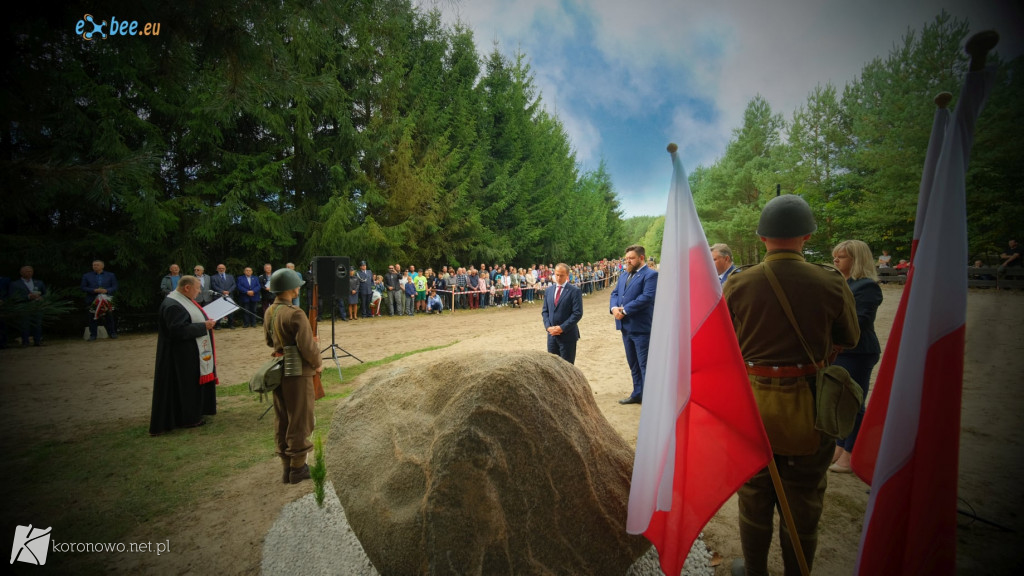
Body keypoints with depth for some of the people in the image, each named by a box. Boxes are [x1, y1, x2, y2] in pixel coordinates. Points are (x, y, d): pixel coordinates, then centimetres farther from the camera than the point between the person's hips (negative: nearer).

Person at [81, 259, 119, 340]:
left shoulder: (111, 275, 10)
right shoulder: (86, 276, 9)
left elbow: (115, 287, 5)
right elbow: (83, 288, 4)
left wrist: (106, 290, -14)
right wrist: (94, 290, -13)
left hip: (107, 300, 0)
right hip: (92, 300, 0)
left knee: (109, 317, 2)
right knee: (93, 318, 0)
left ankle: (112, 333, 10)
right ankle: (93, 335, 7)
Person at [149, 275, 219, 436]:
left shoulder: (183, 301, 9)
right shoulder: (173, 305, -23)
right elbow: (179, 330, -28)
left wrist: (207, 321, 6)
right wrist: (204, 326, -23)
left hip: (192, 353, 11)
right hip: (183, 355, -10)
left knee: (193, 383, 18)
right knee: (186, 385, 1)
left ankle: (193, 413, 29)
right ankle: (187, 418, 13)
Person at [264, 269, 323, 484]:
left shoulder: (269, 312, 5)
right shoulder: (295, 313, -21)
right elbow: (307, 347, -23)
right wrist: (318, 363, -5)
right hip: (298, 372, -8)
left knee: (282, 421, 16)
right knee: (299, 422, 5)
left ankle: (286, 467, 26)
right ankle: (298, 468, 16)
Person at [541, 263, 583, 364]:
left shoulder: (574, 291, -6)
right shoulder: (549, 290, 11)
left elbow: (577, 313, -12)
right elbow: (544, 311, 12)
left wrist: (562, 328, -16)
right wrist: (548, 326, -5)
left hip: (567, 335, -5)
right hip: (552, 334, 5)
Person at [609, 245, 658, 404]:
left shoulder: (650, 275, -9)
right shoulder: (623, 276, 18)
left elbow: (647, 297, -20)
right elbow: (615, 293, 14)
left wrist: (624, 311, -19)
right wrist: (614, 308, -9)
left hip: (641, 327, -8)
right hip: (626, 326, 8)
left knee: (645, 365, -3)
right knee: (633, 364, 17)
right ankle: (637, 394, 29)